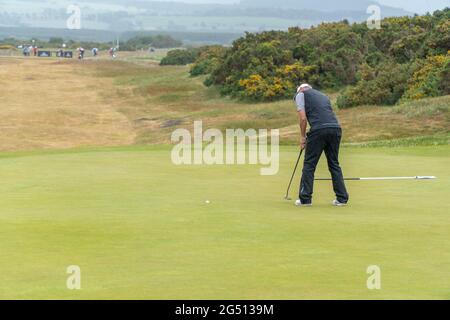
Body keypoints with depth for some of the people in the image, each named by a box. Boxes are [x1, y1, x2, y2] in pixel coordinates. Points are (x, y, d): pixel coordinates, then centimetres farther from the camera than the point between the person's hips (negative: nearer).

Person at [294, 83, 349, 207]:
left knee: (309, 164, 5)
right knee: (334, 164, 15)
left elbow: (303, 118, 1)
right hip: (336, 128, 6)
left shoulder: (301, 95, 14)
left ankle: (305, 199, 8)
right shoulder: (323, 96, 32)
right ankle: (342, 198, 12)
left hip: (319, 129, -6)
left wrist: (302, 136, 13)